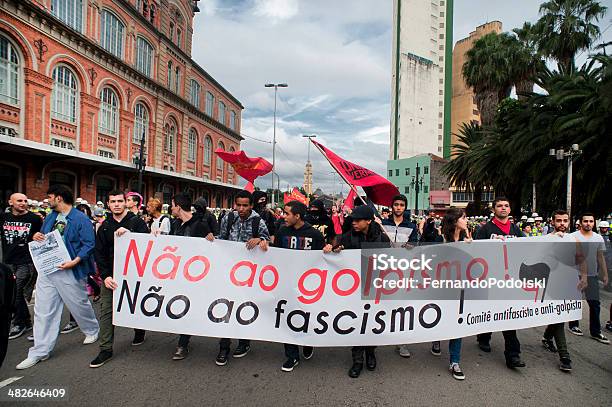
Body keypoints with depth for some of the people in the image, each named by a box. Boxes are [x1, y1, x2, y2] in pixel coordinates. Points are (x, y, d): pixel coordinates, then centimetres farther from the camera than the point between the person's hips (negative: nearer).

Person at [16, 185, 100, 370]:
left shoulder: (80, 219, -11)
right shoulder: (50, 217, 13)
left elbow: (89, 244, -16)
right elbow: (43, 238, 23)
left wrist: (74, 261, -25)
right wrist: (36, 237, -1)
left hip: (69, 271, -6)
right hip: (46, 270, 7)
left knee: (79, 305, 10)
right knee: (43, 311, 6)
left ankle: (92, 330, 36)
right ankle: (40, 352, 16)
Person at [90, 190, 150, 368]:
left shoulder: (137, 221, -4)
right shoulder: (105, 226, 6)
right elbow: (99, 253, 4)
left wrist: (128, 233, -27)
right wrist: (105, 275, -8)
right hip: (110, 275, 3)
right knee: (106, 310, 0)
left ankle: (140, 332, 38)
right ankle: (106, 349, 9)